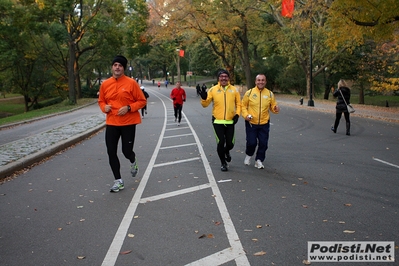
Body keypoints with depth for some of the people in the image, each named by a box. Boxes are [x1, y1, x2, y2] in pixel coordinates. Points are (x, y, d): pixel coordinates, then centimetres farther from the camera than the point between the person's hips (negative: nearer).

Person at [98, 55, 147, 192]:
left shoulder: (131, 83, -7)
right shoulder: (105, 84, 4)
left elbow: (142, 101, -4)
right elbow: (101, 101, 17)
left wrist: (129, 108, -17)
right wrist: (104, 107, -5)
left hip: (128, 123, -3)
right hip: (111, 123, 4)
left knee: (127, 151, 1)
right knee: (111, 153, 0)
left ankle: (133, 162, 40)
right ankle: (118, 181, 14)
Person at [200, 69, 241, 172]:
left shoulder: (234, 90, 2)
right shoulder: (213, 90, -3)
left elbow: (238, 104, 10)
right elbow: (205, 104, -2)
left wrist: (237, 114, -5)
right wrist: (204, 98, -23)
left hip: (230, 122, 1)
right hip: (217, 121, -1)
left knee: (230, 143, 5)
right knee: (221, 142, -2)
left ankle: (227, 151, 44)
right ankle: (223, 163, 20)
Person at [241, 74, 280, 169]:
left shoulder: (270, 94, 3)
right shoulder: (249, 93, -3)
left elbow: (272, 107, 10)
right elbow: (243, 105, 3)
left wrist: (275, 109, -13)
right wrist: (245, 115, -12)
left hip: (264, 124, 2)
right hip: (251, 123, -2)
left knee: (263, 143, 3)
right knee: (251, 142, -2)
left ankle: (259, 160, 23)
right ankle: (248, 155, 29)